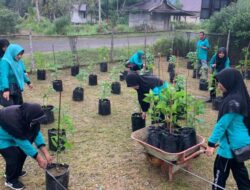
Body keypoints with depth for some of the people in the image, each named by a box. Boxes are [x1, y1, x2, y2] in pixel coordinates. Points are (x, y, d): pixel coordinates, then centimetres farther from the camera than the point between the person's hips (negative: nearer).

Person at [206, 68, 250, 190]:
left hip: (232, 144, -9)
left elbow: (222, 124, -22)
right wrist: (219, 139, 23)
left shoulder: (233, 101, -24)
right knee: (239, 171, 21)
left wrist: (211, 143, -15)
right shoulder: (240, 97, 5)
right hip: (239, 143, 9)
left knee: (220, 172, 7)